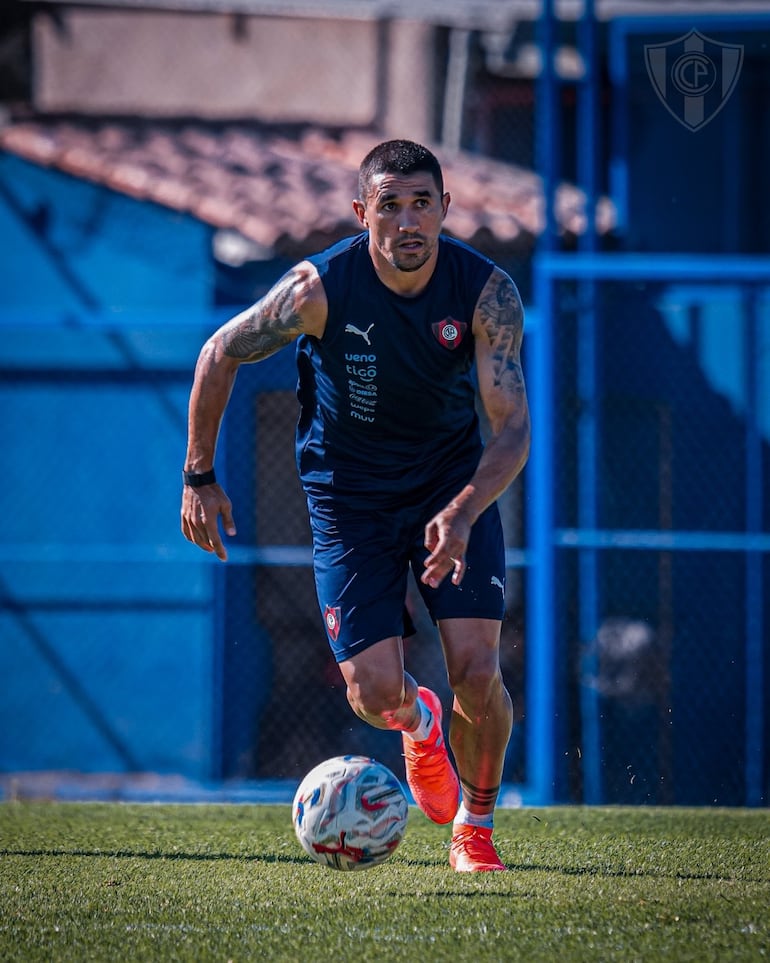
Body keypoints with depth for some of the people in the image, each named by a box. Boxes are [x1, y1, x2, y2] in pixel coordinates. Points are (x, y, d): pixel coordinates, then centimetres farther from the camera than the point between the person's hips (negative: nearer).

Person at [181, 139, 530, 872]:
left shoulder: (487, 292, -20)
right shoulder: (319, 288, -22)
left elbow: (513, 425, -22)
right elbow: (220, 354, -6)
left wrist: (463, 512, -39)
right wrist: (199, 477, -3)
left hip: (453, 483, 1)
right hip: (349, 495, -1)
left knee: (477, 674, -13)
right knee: (375, 693, -9)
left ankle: (474, 825, 15)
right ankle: (418, 724, 31)